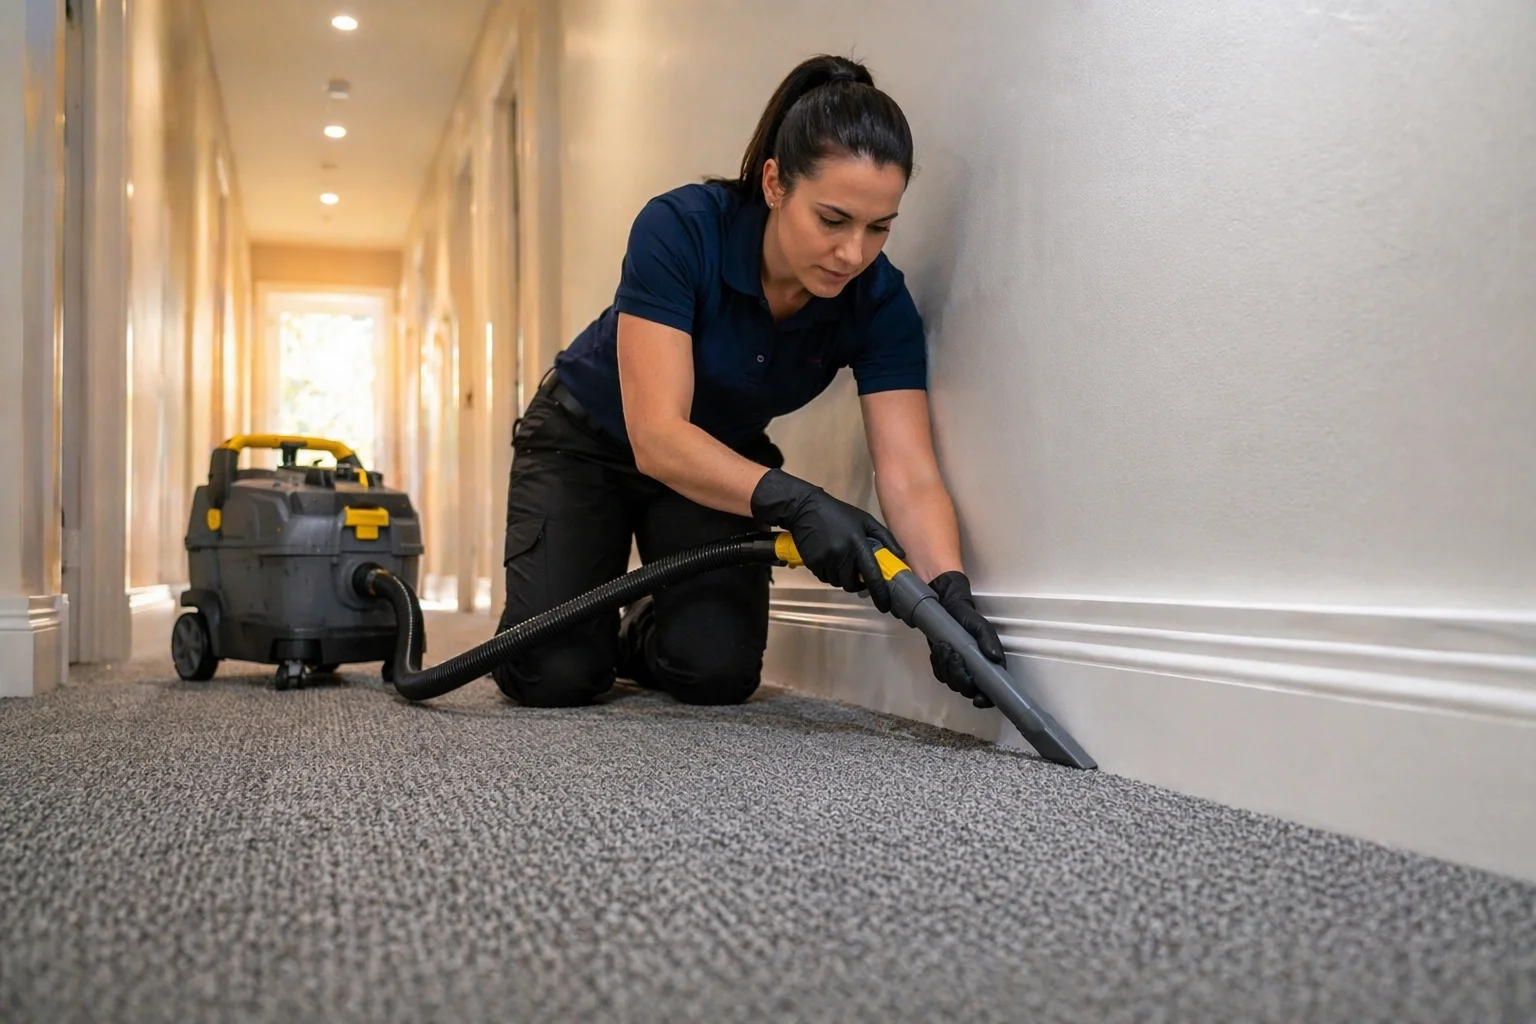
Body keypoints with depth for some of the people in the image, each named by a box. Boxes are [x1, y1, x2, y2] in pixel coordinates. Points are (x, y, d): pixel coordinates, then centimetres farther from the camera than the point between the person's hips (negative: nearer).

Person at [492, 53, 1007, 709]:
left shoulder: (879, 303, -22)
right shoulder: (680, 229, -33)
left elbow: (909, 474, -28)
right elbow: (657, 434, -38)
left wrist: (949, 589, -46)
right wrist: (792, 500, -52)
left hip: (721, 463, 3)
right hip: (586, 440, -3)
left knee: (716, 671, -17)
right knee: (553, 672, -18)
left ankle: (640, 638, 17)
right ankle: (591, 631, 18)